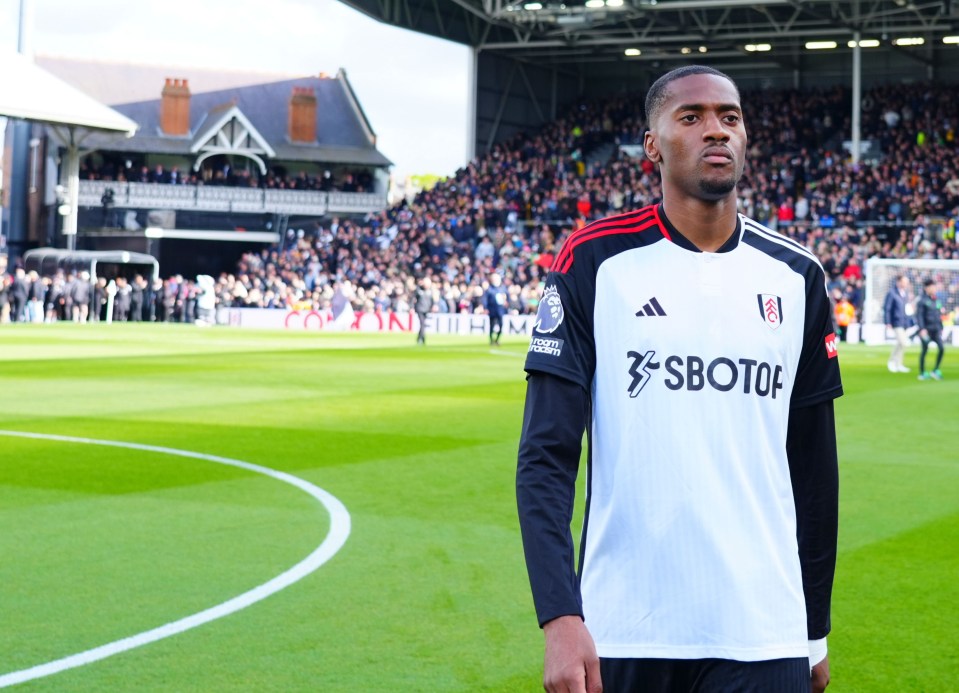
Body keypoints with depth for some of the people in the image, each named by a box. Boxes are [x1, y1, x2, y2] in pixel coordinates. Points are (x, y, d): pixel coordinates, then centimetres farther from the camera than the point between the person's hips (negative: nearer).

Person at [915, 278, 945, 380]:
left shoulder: (936, 301, 14)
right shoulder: (922, 301, -6)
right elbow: (919, 315, -11)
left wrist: (941, 328, 20)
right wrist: (922, 329, -20)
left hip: (936, 330, 6)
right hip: (926, 329, -6)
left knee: (941, 348, -8)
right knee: (924, 350, 2)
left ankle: (935, 371, 3)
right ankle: (922, 373, 13)